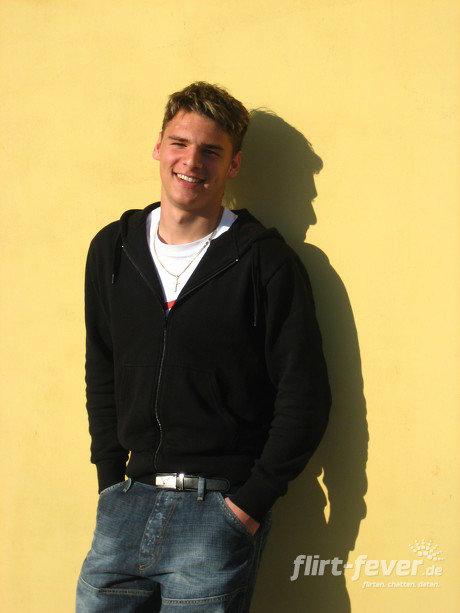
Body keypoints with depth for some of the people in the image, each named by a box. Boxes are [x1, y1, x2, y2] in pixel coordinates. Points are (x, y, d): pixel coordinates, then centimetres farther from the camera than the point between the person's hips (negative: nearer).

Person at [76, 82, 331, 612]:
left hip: (222, 509, -4)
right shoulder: (112, 250, 8)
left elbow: (305, 399, -6)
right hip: (127, 500, 4)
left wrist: (250, 503, -9)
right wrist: (112, 482, 7)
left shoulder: (266, 261, -6)